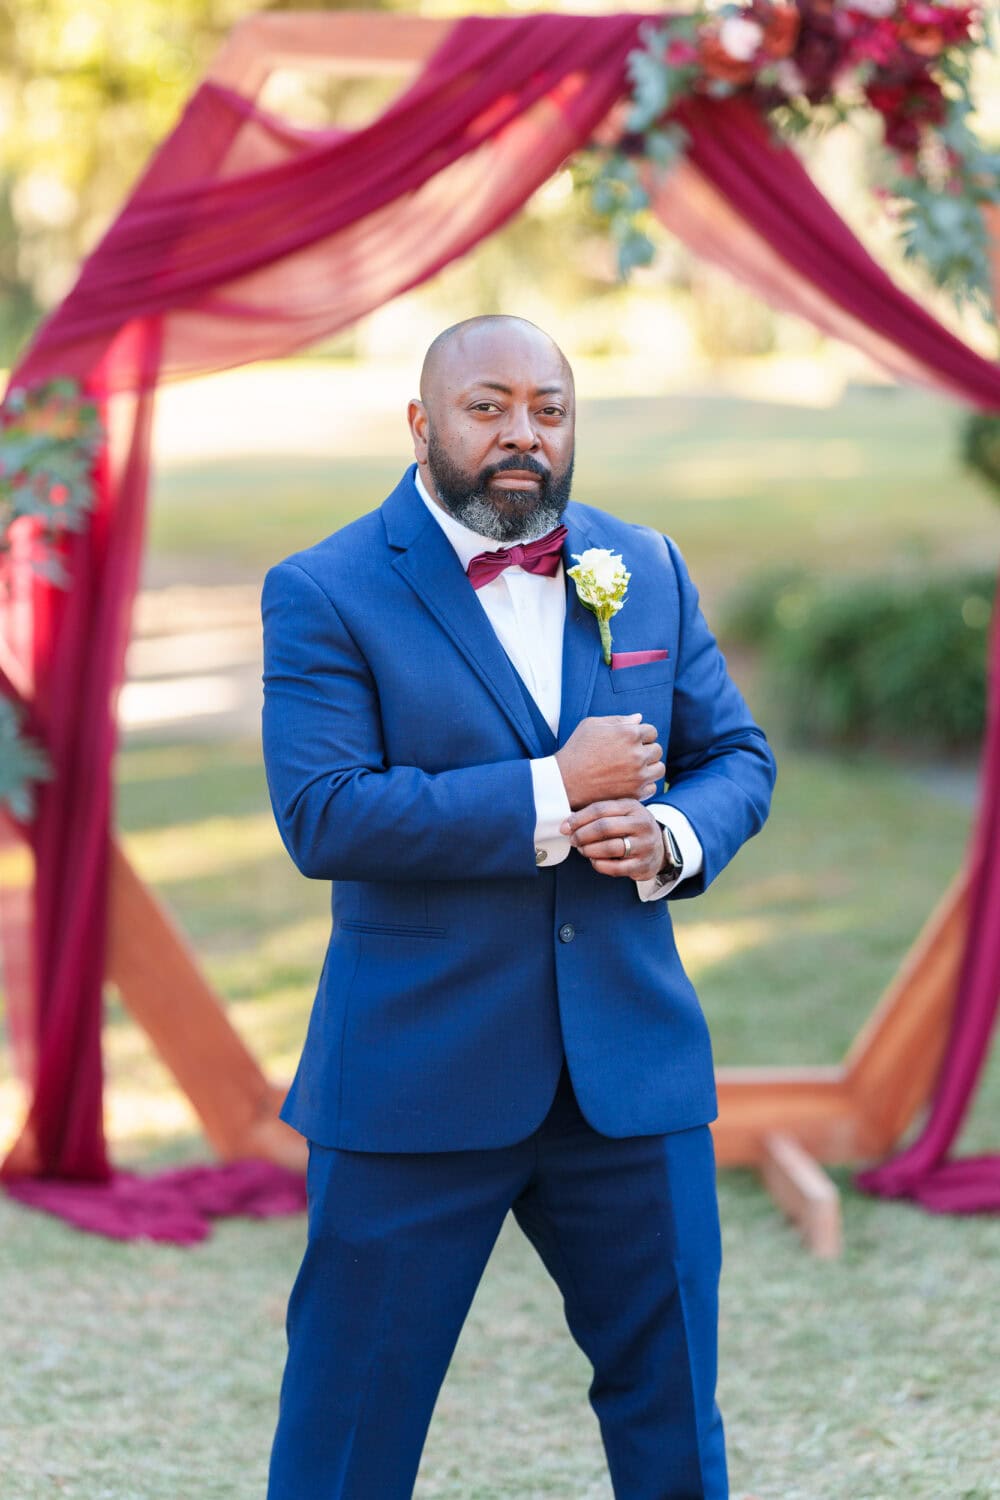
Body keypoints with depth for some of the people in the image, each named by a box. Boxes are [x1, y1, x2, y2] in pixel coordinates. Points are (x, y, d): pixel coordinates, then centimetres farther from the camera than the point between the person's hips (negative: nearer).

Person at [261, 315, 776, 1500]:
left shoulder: (648, 570, 9)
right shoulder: (323, 593, -7)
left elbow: (737, 757, 13)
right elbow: (320, 817, -18)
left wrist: (672, 835, -10)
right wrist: (555, 792, -19)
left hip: (632, 1065, 4)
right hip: (414, 1077, -4)